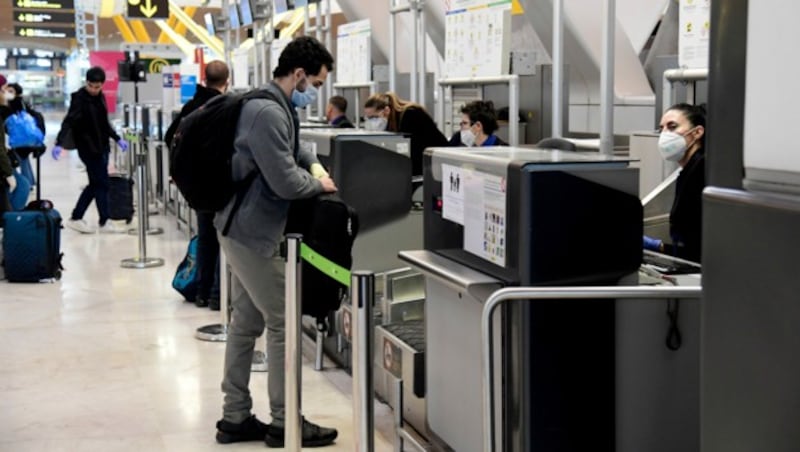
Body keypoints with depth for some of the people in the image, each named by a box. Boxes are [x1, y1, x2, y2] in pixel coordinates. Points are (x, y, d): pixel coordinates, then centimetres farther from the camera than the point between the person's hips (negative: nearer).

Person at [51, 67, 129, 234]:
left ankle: (75, 218, 20)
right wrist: (59, 143, -38)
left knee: (96, 184, 12)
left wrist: (117, 139, 25)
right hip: (88, 148, -8)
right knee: (101, 184, -2)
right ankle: (104, 223, 9)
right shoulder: (79, 99, -14)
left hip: (101, 147, 8)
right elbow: (68, 122, -25)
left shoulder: (100, 97, 8)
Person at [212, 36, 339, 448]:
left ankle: (235, 418, 20)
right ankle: (284, 423, 7)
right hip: (253, 232, -11)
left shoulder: (274, 107, 11)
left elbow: (290, 149, 29)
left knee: (246, 323, 13)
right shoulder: (268, 113, -23)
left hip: (243, 228, 11)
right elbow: (285, 182, -24)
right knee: (283, 324, -2)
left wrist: (313, 164, 10)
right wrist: (320, 184, -6)